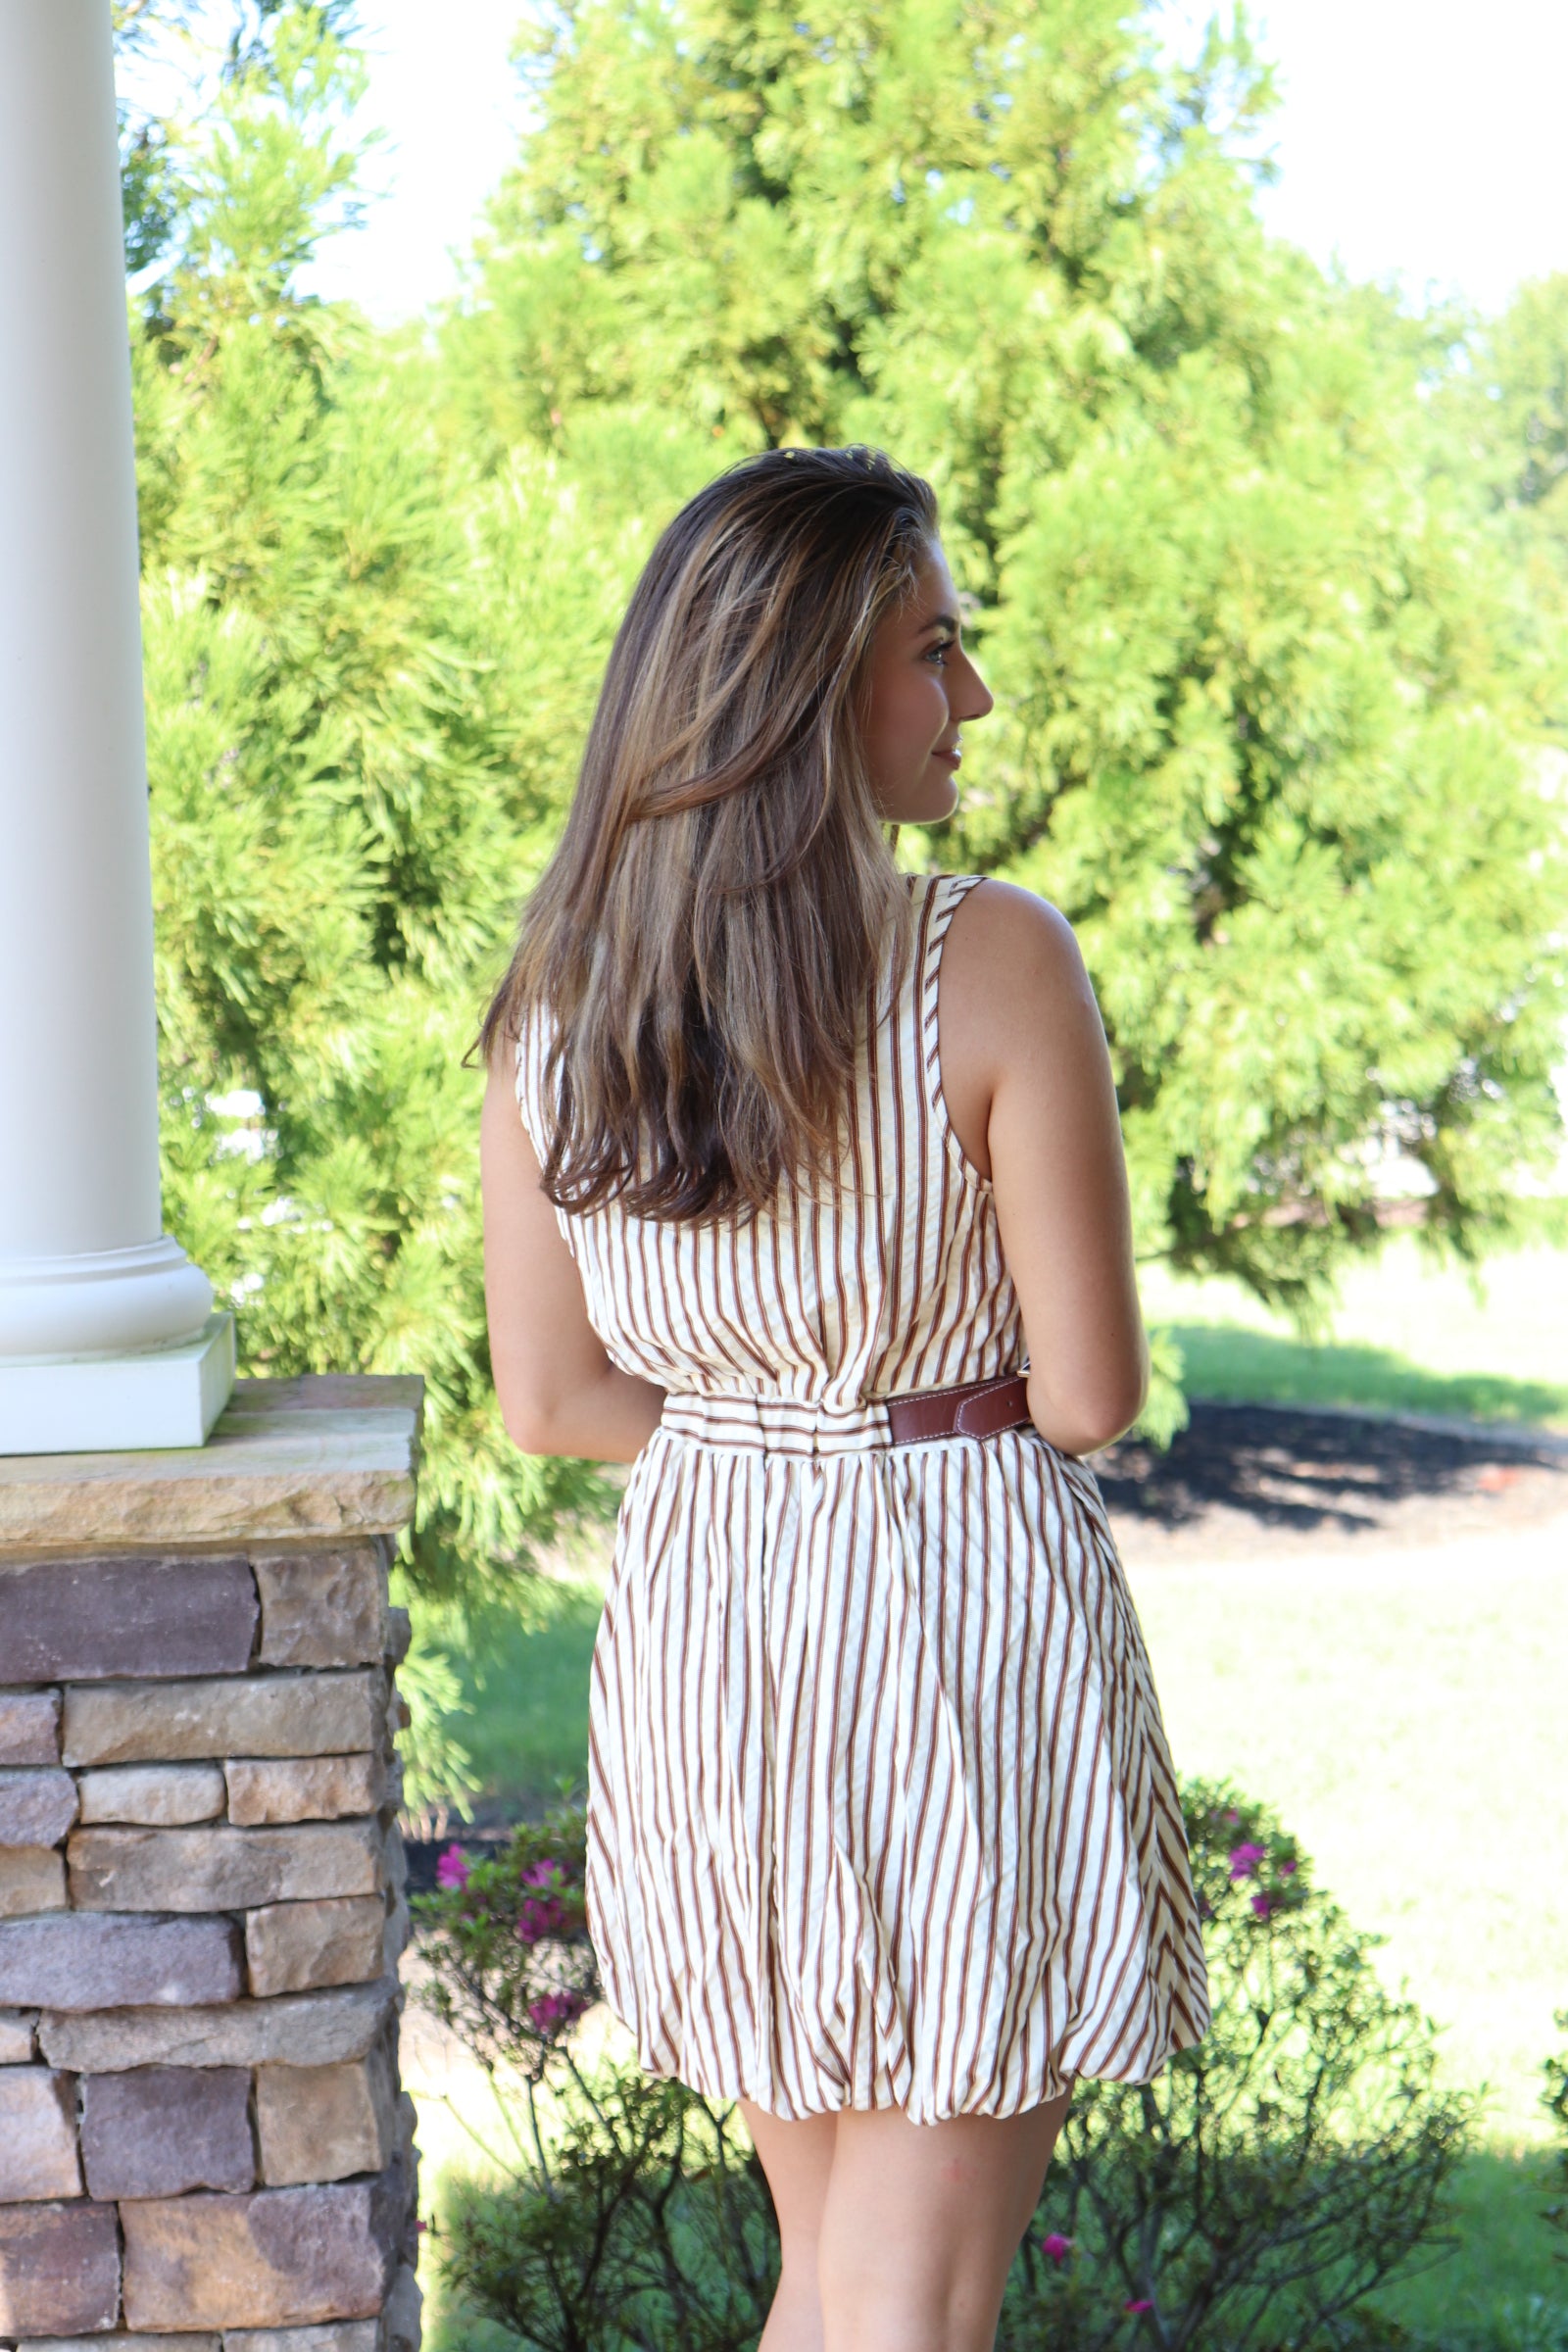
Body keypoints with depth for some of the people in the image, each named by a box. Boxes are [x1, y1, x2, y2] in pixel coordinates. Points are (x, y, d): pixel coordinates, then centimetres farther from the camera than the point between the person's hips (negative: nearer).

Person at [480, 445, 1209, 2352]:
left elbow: (550, 1401, 4)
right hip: (966, 1620, -5)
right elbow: (1090, 1396, -11)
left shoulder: (550, 997, -1)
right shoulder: (993, 962, -16)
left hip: (699, 1629, 6)